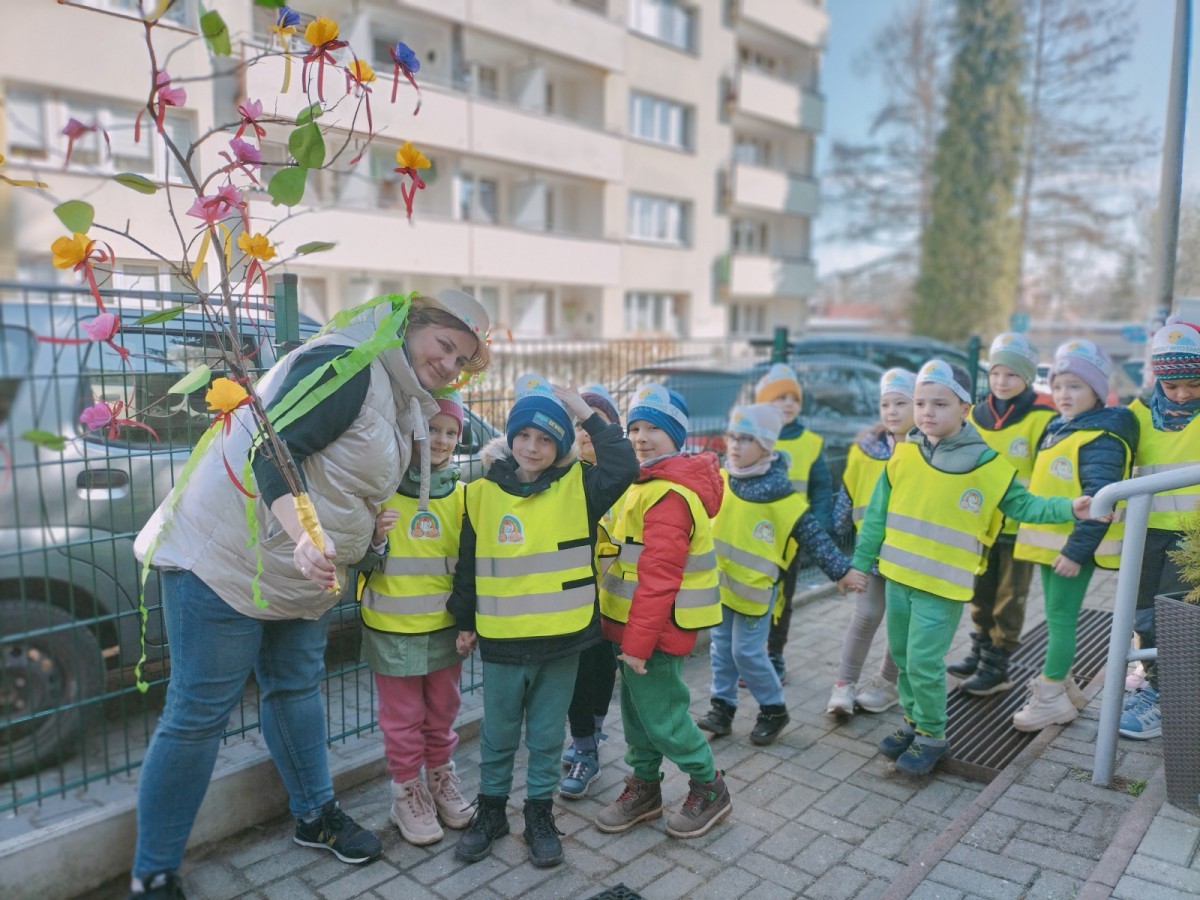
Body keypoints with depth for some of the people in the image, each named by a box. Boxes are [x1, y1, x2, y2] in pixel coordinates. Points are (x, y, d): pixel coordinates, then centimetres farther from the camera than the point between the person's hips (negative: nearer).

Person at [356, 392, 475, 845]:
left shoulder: (460, 495, 1)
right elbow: (359, 561, -7)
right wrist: (375, 538, -27)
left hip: (444, 626, 3)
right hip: (393, 629, -3)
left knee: (442, 713, 18)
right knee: (402, 719, 10)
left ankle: (442, 781, 38)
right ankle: (407, 794, 29)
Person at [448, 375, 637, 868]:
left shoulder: (577, 487, -4)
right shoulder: (483, 492, -2)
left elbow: (623, 468, -20)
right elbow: (468, 563, 6)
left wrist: (586, 413, -17)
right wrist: (464, 621, 10)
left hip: (561, 640, -1)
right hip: (501, 641, 1)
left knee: (547, 735, 15)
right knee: (497, 734, 17)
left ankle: (540, 813, 33)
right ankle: (491, 809, 37)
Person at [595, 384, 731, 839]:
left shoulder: (669, 495, -23)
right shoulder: (650, 483, 11)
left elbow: (659, 578, -25)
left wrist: (638, 641, -21)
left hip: (657, 626, -9)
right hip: (637, 622, 9)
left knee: (660, 714, 4)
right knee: (636, 708, 18)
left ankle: (709, 788, 24)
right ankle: (644, 787, 34)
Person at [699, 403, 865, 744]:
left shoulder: (781, 495, -17)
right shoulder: (721, 479, -3)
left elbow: (814, 536, -9)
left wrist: (841, 571, -7)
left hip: (755, 587, -5)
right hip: (719, 581, 5)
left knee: (747, 651, -1)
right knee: (721, 647, 13)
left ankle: (773, 710, 20)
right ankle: (723, 706, 28)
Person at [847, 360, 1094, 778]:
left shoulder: (987, 464, -8)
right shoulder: (903, 455, -1)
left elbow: (1022, 505, 4)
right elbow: (877, 514, 6)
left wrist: (1069, 508, -11)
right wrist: (862, 560, 8)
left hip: (943, 586, -4)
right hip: (898, 578, 4)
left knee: (924, 663, -3)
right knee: (903, 658, 16)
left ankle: (931, 736, 18)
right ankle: (913, 722, 36)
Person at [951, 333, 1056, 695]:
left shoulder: (1042, 418, -12)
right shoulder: (975, 415, 3)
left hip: (1020, 525, -5)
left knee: (1009, 599, 7)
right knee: (980, 594, 17)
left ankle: (997, 665, 18)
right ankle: (980, 651, 32)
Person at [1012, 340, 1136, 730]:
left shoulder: (1101, 439, -16)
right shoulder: (1056, 428, 12)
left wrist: (1077, 550, -24)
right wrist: (1044, 539, 20)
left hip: (1075, 547, -9)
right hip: (1050, 542, 9)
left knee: (1061, 616, -3)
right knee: (1056, 615, 16)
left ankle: (1051, 698, 7)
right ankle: (1061, 683, 30)